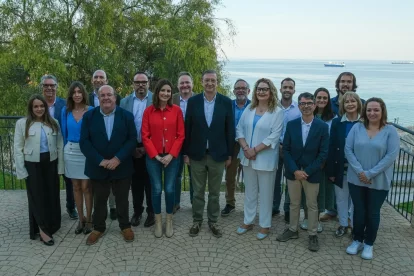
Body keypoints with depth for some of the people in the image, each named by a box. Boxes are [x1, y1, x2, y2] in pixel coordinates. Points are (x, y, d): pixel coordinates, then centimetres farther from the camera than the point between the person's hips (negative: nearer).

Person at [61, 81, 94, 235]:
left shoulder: (91, 111, -7)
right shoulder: (65, 111, 3)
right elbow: (64, 132, 11)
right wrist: (66, 148, 13)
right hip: (71, 151, 4)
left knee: (86, 187, 0)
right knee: (76, 187, 10)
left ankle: (88, 219, 14)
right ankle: (81, 219, 22)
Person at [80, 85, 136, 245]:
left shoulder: (126, 116, -3)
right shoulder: (89, 116, -2)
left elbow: (132, 139, -7)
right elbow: (84, 142, -7)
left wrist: (118, 159, -18)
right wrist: (100, 160, -17)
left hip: (121, 167, 0)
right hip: (98, 167, 1)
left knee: (122, 199, 13)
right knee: (99, 200, 14)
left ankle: (125, 226, 32)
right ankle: (98, 228, 32)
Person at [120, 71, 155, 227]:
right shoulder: (124, 102, 5)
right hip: (132, 149, 3)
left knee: (150, 182, 7)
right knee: (136, 182, 12)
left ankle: (151, 212, 21)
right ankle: (137, 211, 26)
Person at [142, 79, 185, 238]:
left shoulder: (177, 110, 0)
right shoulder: (149, 111, -1)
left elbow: (180, 135, -1)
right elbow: (145, 136, -2)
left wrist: (171, 155, -9)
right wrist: (156, 155, -9)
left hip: (171, 157, 0)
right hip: (153, 157, 0)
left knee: (170, 189, 2)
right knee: (156, 190, 4)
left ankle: (169, 221, 23)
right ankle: (158, 222, 22)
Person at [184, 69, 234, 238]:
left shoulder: (226, 102, -3)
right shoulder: (193, 101, -2)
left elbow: (230, 129, 0)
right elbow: (187, 128, 0)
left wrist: (229, 154, 0)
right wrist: (186, 153, -1)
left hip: (218, 154, 0)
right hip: (197, 154, 0)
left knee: (215, 192, 12)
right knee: (198, 191, 12)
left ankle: (213, 222, 28)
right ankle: (197, 221, 28)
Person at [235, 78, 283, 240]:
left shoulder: (277, 112, -7)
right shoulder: (248, 109, 7)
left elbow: (274, 136, -14)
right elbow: (239, 130, 4)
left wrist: (255, 150, -17)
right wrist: (245, 148, -11)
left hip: (265, 159, -4)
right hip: (247, 157, 4)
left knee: (265, 193, 6)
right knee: (249, 192, 15)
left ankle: (265, 225, 21)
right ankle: (248, 221, 29)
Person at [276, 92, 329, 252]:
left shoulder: (322, 127, -7)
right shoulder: (291, 125, 0)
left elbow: (323, 153, -8)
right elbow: (286, 150, -2)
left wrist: (307, 171, -14)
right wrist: (295, 170, -12)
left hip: (312, 173, -2)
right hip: (293, 172, 2)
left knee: (312, 205, 11)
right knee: (294, 203, 15)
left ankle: (313, 235, 24)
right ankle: (292, 230, 31)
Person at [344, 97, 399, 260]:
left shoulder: (390, 131, -7)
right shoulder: (357, 128, -2)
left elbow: (391, 155, -13)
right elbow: (348, 150, -5)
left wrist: (370, 173, -18)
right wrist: (360, 171, -16)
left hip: (379, 181, -1)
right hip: (356, 179, 1)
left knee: (373, 213, 11)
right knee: (359, 211, 13)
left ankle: (369, 244, 30)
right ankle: (357, 240, 32)